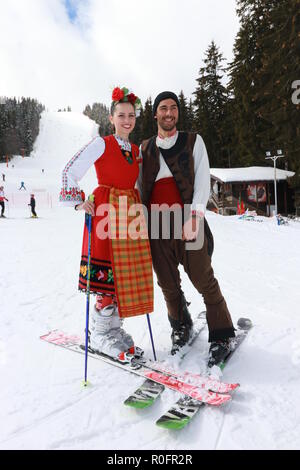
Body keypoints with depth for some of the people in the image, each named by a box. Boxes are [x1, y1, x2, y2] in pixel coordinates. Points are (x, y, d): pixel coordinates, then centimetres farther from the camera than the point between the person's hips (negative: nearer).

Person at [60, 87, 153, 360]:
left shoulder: (136, 150, 17)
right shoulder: (101, 144, -1)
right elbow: (71, 172, -4)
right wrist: (78, 202, -14)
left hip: (131, 214, 7)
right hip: (105, 213, -6)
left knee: (132, 275, 5)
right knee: (109, 275, -8)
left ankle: (114, 328, 22)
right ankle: (98, 335, 11)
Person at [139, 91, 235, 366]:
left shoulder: (193, 141, 9)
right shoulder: (145, 149, 16)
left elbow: (203, 181, 0)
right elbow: (139, 186, 18)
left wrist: (195, 216, -13)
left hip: (188, 224, -2)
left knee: (205, 281, -2)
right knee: (168, 284, 9)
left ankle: (221, 336, 15)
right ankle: (181, 328, 31)